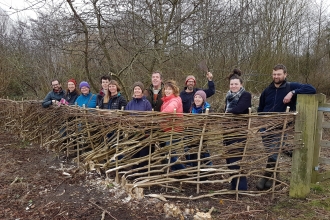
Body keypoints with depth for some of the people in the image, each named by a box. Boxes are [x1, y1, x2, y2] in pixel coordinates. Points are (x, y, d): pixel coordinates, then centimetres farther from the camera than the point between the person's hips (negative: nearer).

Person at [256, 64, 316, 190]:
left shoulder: (291, 86, -3)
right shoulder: (267, 90, 9)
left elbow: (312, 89, -15)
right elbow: (260, 109, 18)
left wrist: (293, 92, -25)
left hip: (279, 129, -4)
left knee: (273, 154, -7)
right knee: (270, 154, 12)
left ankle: (267, 177, 10)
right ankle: (273, 177, 28)